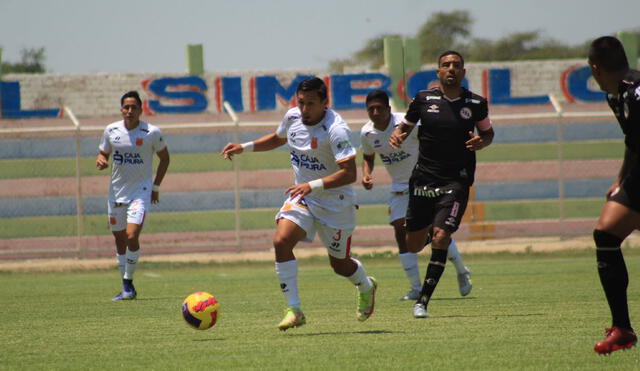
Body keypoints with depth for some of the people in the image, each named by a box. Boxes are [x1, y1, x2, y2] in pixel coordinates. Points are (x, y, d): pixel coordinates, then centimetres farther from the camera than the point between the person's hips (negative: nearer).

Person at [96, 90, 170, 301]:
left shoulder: (152, 133, -8)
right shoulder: (111, 131, 0)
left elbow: (164, 158, 6)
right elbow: (103, 154, 14)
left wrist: (156, 187, 3)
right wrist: (101, 161, -11)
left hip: (141, 190, -4)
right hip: (117, 190, 4)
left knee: (132, 236, -20)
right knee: (120, 240, 9)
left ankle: (129, 283, -5)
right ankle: (126, 288, 22)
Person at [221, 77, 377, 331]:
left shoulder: (335, 130, -25)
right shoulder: (293, 117, -3)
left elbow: (349, 173, -31)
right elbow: (278, 138, 21)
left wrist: (314, 185, -40)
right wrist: (245, 147, 9)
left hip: (335, 203, -5)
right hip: (302, 197, 5)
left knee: (340, 264, 9)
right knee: (281, 241, -21)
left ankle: (366, 287, 46)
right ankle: (294, 310, -16)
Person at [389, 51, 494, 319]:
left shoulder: (476, 104, 1)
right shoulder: (424, 99, 1)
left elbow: (488, 132, 16)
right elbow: (405, 125, 13)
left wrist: (481, 142, -7)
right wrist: (397, 135, -10)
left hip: (456, 180, -2)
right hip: (424, 176, 2)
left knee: (441, 238, -18)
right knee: (413, 246, 8)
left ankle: (423, 300, -10)